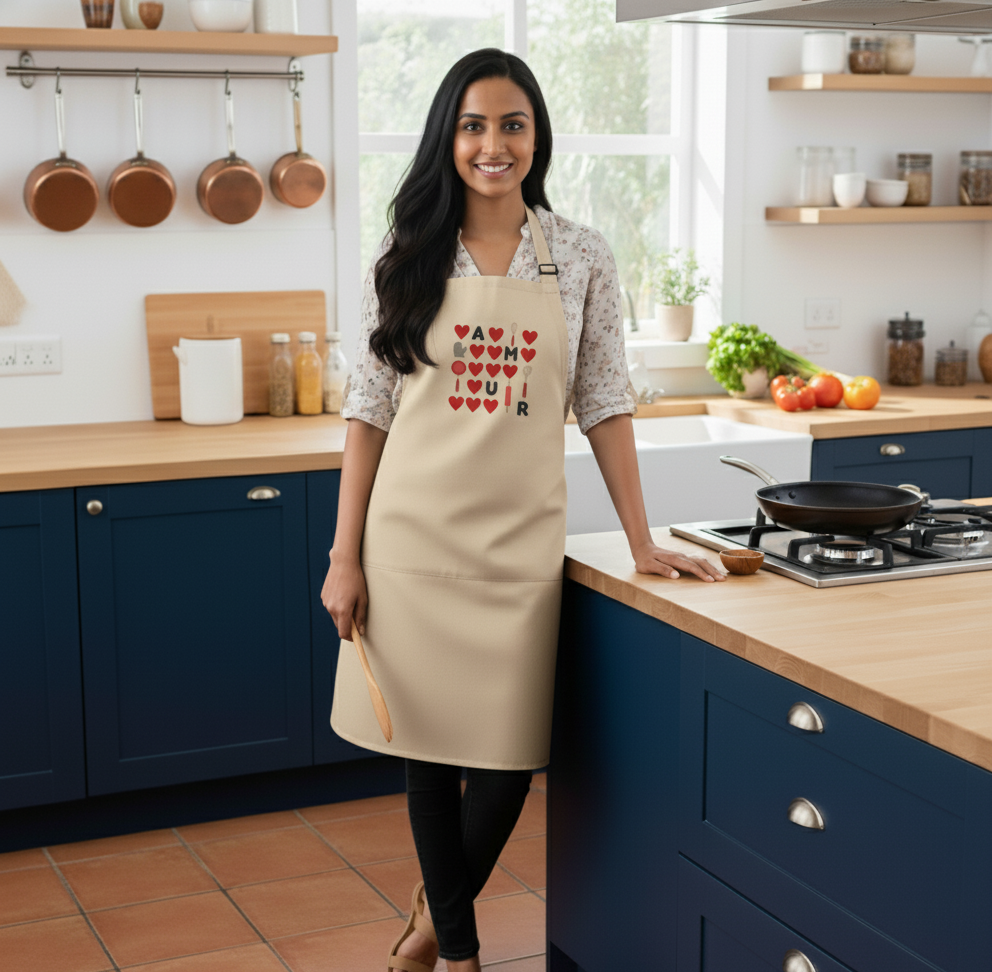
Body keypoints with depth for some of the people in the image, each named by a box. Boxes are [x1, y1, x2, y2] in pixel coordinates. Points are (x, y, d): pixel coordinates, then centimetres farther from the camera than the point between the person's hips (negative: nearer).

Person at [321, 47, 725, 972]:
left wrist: (641, 542, -1)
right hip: (414, 534, 0)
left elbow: (603, 401, 4)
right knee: (429, 750, 6)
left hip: (521, 539, 0)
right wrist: (344, 556, -2)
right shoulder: (406, 261, 2)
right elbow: (370, 410, 2)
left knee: (506, 757, 4)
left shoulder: (580, 257, 3)